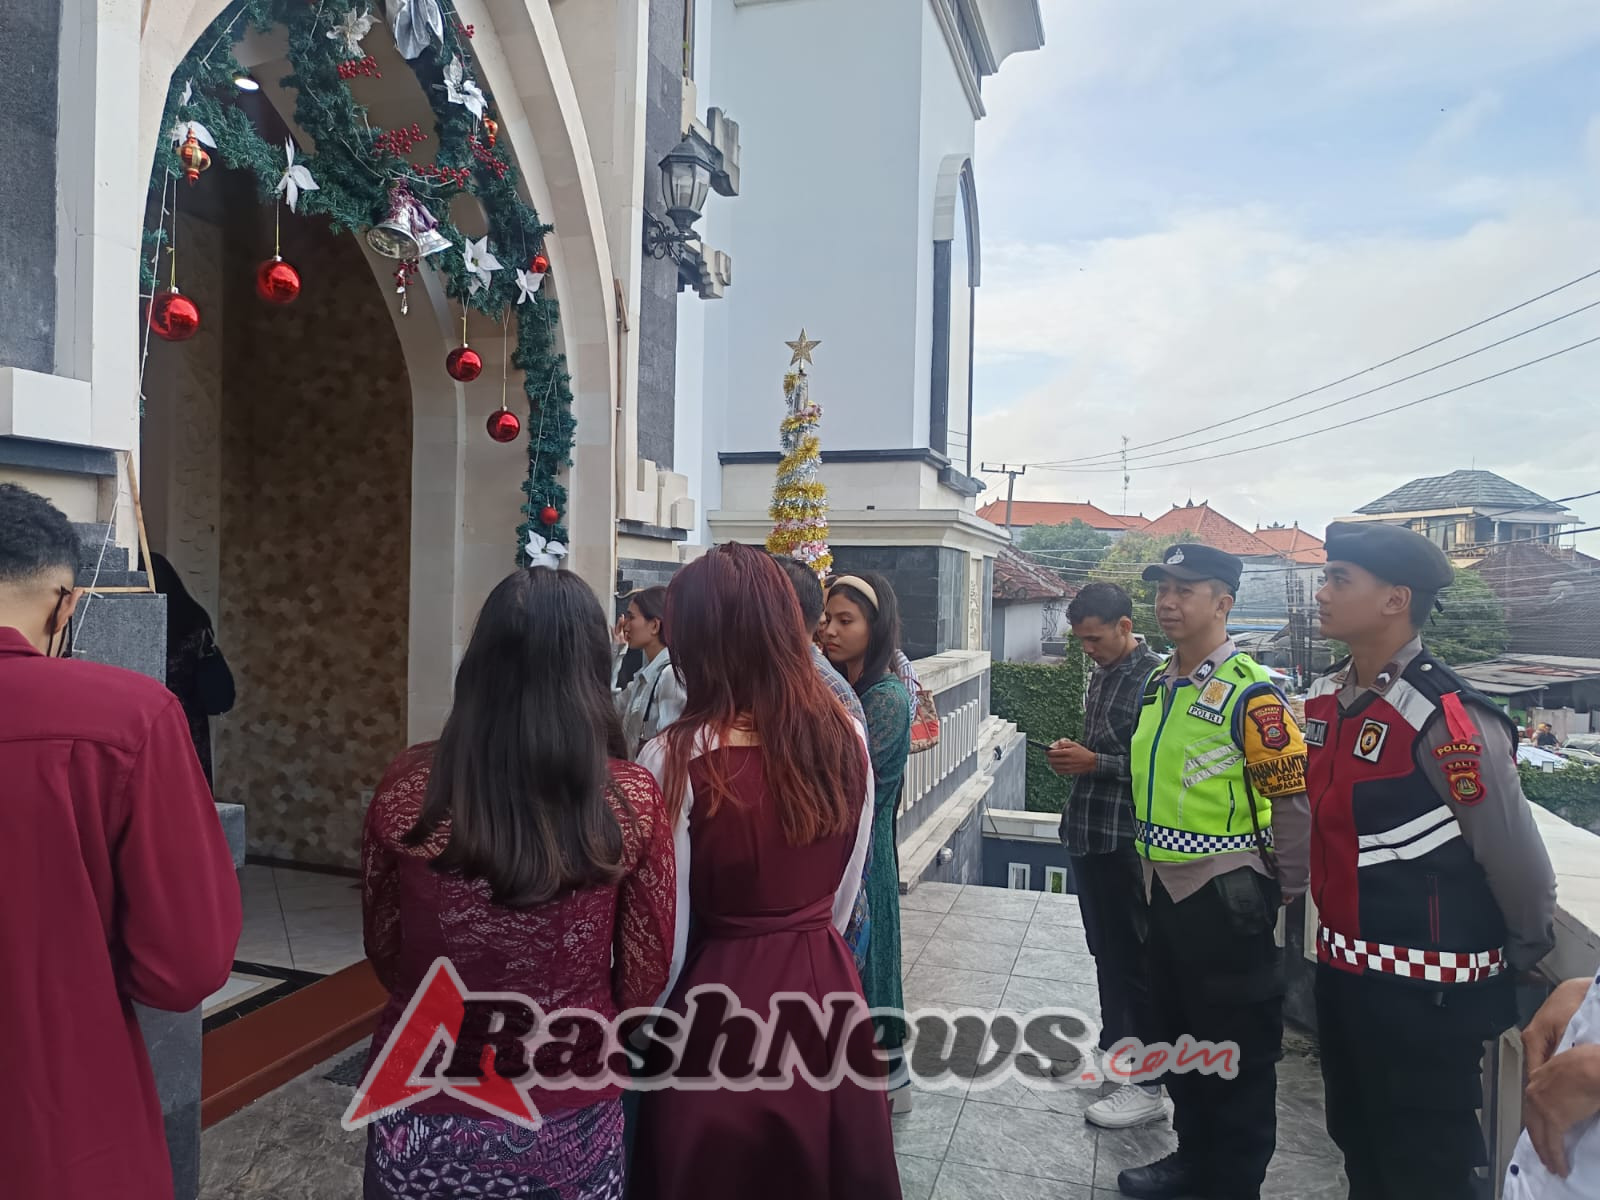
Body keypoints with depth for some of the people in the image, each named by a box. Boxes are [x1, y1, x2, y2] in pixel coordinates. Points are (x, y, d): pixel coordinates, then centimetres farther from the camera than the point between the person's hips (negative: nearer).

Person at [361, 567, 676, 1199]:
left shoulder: (406, 789, -15)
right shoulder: (633, 799, -18)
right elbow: (644, 983, -6)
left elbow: (383, 956, 1)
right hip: (567, 1127, 0)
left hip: (423, 1122, 1)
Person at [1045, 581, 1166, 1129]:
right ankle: (1116, 1046, 34)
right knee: (1105, 950, 19)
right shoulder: (1102, 674, 12)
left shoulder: (1154, 677, -16)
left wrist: (1093, 763, -20)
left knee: (1131, 958, 0)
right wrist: (1072, 753, 3)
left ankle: (1146, 1085, 11)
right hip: (1086, 833, 9)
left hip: (1122, 841, -9)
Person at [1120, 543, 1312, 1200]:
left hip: (1224, 895, -8)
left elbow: (1294, 800, -15)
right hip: (1166, 887, 8)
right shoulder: (1158, 684, 7)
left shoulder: (1251, 691, -17)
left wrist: (1286, 894, -9)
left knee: (1236, 1050, 8)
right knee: (1176, 1032, 21)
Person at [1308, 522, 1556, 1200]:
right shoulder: (1322, 704, 1)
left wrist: (1514, 966, 0)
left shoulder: (1449, 719, -23)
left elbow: (1518, 864, -14)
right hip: (1341, 972, 7)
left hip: (1425, 993, -7)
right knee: (1356, 1144, 24)